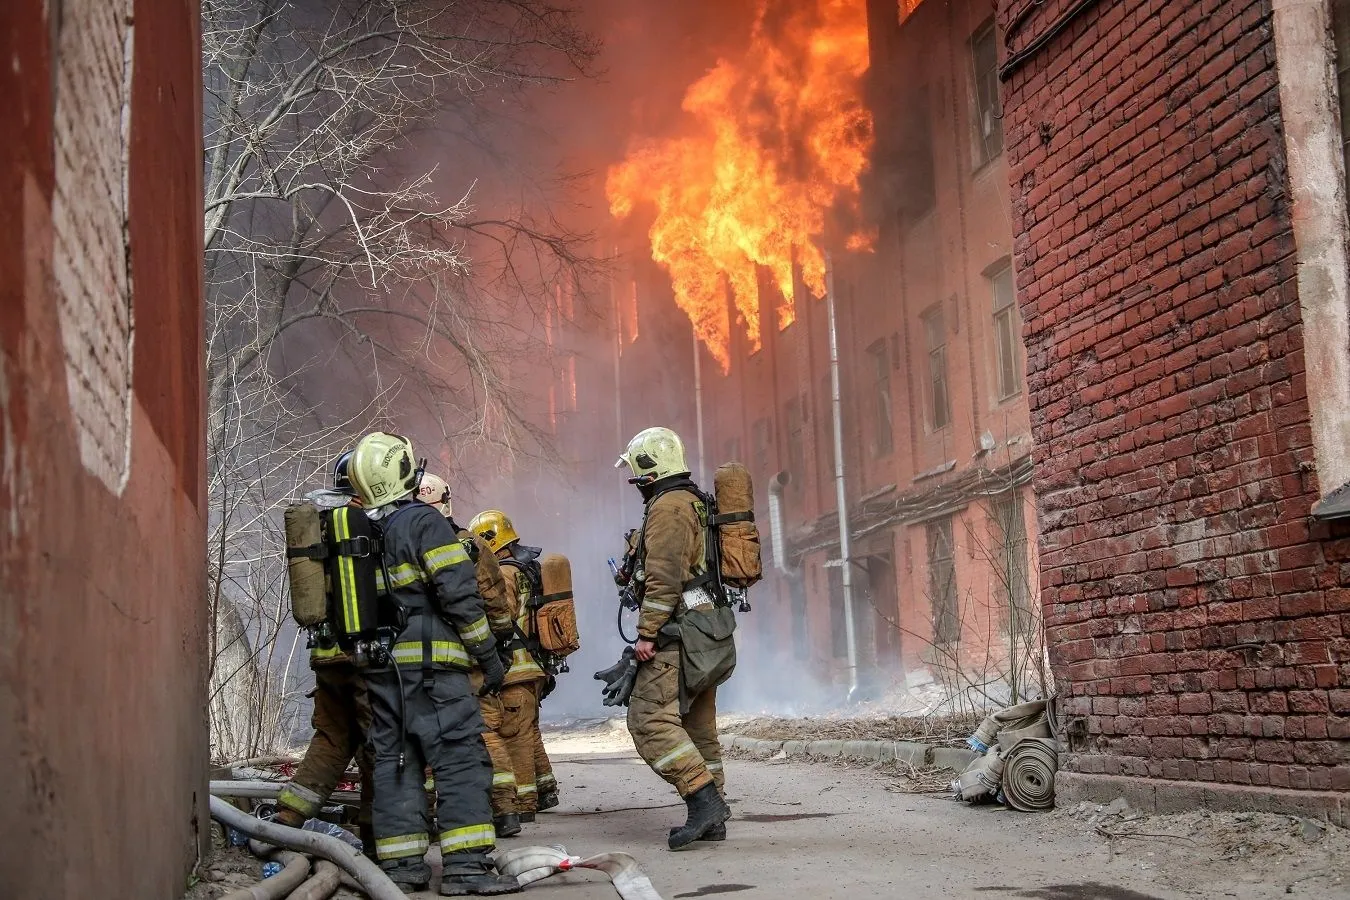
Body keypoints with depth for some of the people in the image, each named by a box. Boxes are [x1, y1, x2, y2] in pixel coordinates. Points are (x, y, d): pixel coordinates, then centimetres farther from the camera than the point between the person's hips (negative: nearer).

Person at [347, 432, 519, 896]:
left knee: (393, 759, 10)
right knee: (461, 757, -7)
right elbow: (459, 595, -14)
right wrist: (488, 654, -7)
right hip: (430, 664, -8)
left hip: (380, 666, 8)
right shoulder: (424, 522, -9)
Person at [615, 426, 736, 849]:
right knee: (697, 725, 11)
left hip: (682, 634, -11)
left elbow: (664, 577, -19)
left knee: (649, 719, -14)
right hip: (707, 633, 11)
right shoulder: (693, 502, 22)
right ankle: (711, 818, 13)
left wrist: (647, 633, -18)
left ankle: (704, 798, -20)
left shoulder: (668, 506, -11)